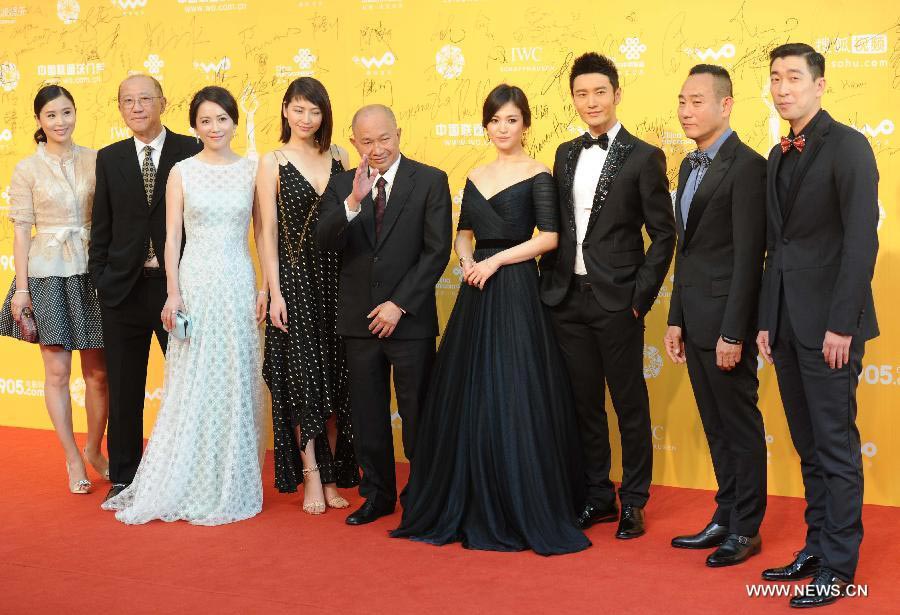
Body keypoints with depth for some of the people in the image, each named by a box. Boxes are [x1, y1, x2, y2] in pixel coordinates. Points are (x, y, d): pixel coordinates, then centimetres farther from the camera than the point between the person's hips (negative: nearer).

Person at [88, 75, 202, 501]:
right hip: (123, 287, 3)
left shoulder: (191, 152, -2)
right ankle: (123, 477, 22)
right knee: (124, 389, 10)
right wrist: (100, 278, 0)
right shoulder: (109, 158, 7)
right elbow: (101, 226, 8)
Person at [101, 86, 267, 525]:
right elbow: (172, 236, 1)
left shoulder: (252, 170, 6)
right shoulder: (182, 172, 2)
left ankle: (230, 484, 18)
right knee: (192, 384, 2)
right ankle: (186, 485, 13)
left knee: (236, 384, 6)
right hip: (196, 282, -1)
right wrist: (173, 292, -7)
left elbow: (263, 234, 7)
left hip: (238, 285, 1)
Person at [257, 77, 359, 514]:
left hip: (336, 278, 3)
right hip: (295, 280, -3)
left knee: (336, 379, 6)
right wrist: (274, 292, -8)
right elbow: (269, 231, -3)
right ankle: (311, 477, 9)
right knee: (302, 379, 1)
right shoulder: (273, 162, 0)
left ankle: (332, 475, 16)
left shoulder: (338, 157, 8)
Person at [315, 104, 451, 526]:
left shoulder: (430, 181, -3)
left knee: (417, 412, 5)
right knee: (367, 413, 11)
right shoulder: (341, 186, 6)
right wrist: (353, 202, -25)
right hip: (358, 318, 3)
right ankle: (377, 494, 26)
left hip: (410, 319, -3)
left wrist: (400, 304, -13)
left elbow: (437, 250, -8)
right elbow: (325, 242, -8)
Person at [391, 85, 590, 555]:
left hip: (516, 292, -6)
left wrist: (495, 260, -14)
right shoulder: (475, 178, 14)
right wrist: (467, 261, -2)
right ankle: (471, 508, 21)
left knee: (514, 400, -5)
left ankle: (524, 512, 7)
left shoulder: (537, 176, -3)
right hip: (476, 293, 6)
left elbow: (548, 237, -10)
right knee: (467, 397, 8)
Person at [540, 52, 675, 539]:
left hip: (616, 302, -5)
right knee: (585, 404, 11)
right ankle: (598, 497, 23)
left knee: (630, 405, 4)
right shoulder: (566, 154, 12)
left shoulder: (643, 158, -4)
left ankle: (633, 502, 16)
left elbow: (663, 234, -6)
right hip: (568, 298, 5)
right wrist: (549, 282, 7)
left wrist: (641, 297, -10)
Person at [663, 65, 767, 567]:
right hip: (695, 317, 9)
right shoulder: (691, 165, 14)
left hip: (726, 318, -8)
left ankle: (747, 529, 14)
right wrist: (676, 319, 14)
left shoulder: (746, 166, -13)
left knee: (741, 425, 3)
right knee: (715, 426, 15)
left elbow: (748, 256, -17)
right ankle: (726, 518, 26)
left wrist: (733, 332, -20)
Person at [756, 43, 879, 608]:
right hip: (788, 322, 7)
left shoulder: (847, 146, -8)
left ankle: (839, 564, 10)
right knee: (809, 446, 13)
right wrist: (767, 320, 11)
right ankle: (816, 547, 23)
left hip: (828, 324, -7)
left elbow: (862, 239, -14)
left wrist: (842, 325, -17)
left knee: (836, 446, 0)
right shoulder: (779, 156, 15)